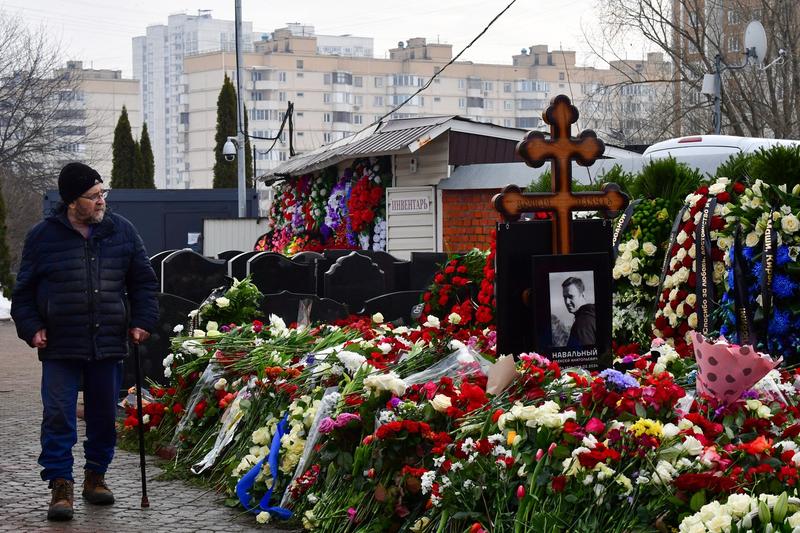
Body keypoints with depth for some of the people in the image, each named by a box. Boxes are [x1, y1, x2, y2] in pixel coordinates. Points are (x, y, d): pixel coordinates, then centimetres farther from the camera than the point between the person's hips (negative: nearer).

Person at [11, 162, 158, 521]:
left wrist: (142, 322, 3)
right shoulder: (43, 236, 0)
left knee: (104, 416, 10)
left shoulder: (121, 231, 6)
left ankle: (96, 475, 27)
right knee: (59, 417, -6)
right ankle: (61, 486, 0)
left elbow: (143, 281, 12)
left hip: (109, 344, 2)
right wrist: (32, 328, -4)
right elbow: (24, 290, 7)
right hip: (60, 347, -2)